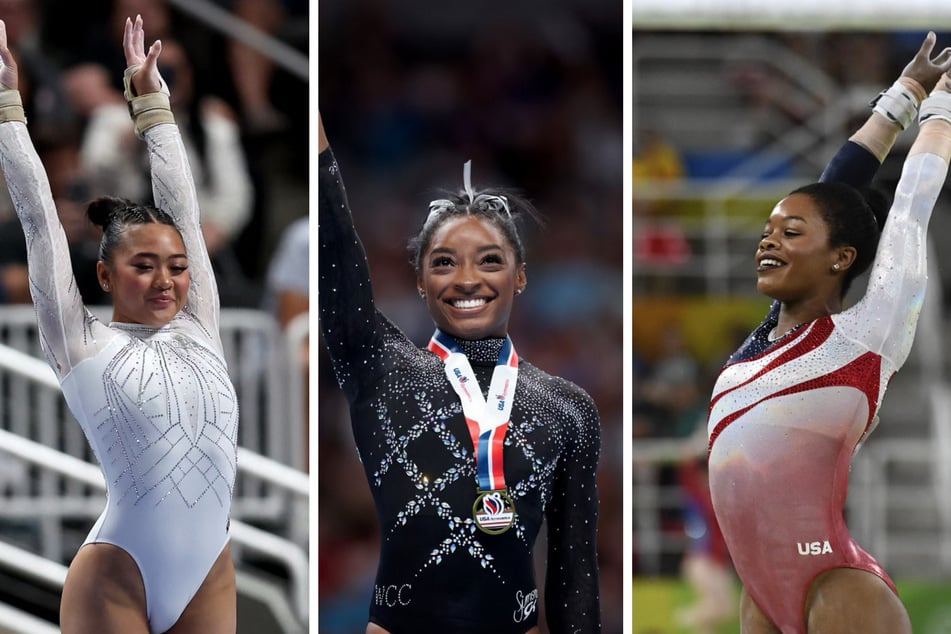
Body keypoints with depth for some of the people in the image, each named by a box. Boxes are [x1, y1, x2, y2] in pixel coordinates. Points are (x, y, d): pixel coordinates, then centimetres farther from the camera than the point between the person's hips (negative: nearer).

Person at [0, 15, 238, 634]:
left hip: (210, 575, 4)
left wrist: (150, 98, 23)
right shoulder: (83, 344, 3)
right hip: (117, 575, -4)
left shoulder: (198, 329, 12)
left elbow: (182, 206, 18)